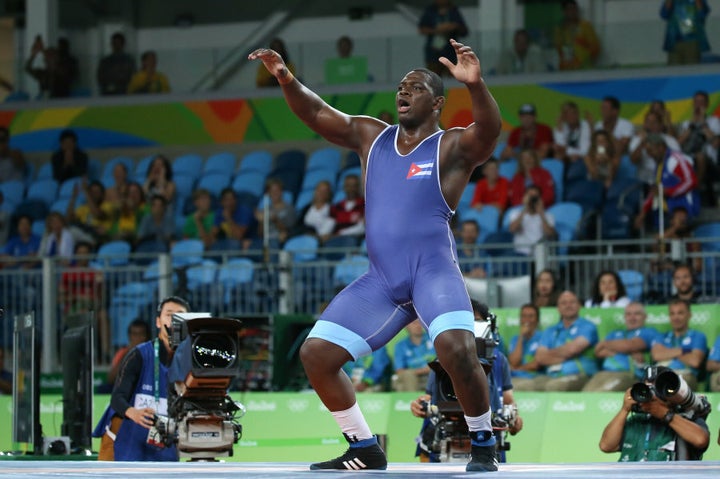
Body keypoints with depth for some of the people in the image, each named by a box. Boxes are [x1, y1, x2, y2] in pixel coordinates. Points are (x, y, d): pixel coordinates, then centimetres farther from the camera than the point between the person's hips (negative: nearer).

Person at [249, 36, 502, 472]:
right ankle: (365, 451, 14)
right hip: (381, 280, 6)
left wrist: (476, 85, -43)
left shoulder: (453, 147, -2)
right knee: (316, 354, 1)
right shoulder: (372, 137, 15)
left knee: (456, 347, -31)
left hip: (434, 271, -6)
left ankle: (485, 447, -11)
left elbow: (489, 129, -23)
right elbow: (317, 114, 12)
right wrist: (286, 79, -7)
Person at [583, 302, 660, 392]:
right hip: (604, 373, 5)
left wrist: (606, 343, 14)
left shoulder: (649, 332, 16)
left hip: (629, 374, -5)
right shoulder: (615, 333, 32)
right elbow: (599, 352, 13)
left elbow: (629, 345, -2)